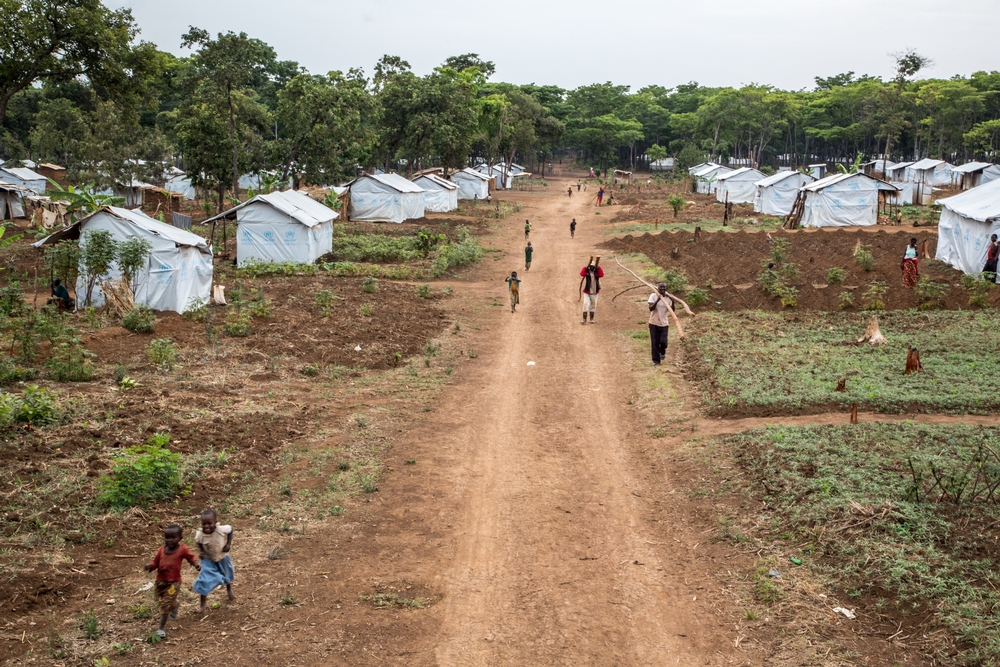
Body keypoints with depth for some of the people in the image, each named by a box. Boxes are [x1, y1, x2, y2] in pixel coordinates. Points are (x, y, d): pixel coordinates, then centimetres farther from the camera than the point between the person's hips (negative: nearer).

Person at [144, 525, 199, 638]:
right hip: (160, 582, 5)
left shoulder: (182, 549, -13)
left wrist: (196, 564, -17)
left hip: (173, 583, -5)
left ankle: (161, 629, 3)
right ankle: (175, 605, 58)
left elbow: (191, 557, 2)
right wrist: (150, 566, -21)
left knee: (165, 606, -8)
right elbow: (155, 562, 1)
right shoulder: (162, 549, -4)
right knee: (162, 601, 24)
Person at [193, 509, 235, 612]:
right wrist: (201, 551, -20)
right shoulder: (199, 535, -30)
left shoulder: (222, 530, -34)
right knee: (205, 581, -11)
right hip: (208, 560, -1)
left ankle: (229, 590, 61)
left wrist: (229, 543, -16)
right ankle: (202, 605, 5)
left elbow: (231, 529, -12)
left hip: (222, 558, 1)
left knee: (227, 575, 27)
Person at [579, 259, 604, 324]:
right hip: (587, 292, -2)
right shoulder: (586, 272, -3)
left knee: (593, 306, 9)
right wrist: (587, 267, -29)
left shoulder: (597, 272, 2)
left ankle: (591, 319, 20)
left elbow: (602, 275, -17)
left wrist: (598, 267, -20)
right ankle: (584, 319, -11)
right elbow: (582, 273, -24)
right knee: (586, 305, -12)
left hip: (594, 292, 2)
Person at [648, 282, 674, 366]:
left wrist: (673, 302, -22)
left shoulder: (668, 298, -2)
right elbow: (651, 308, -19)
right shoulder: (653, 296, -8)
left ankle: (662, 352, 25)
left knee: (663, 342, -9)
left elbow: (672, 311, -6)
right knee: (655, 342, 1)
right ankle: (656, 360, 13)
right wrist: (657, 300, -31)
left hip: (664, 323, 1)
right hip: (654, 323, -1)